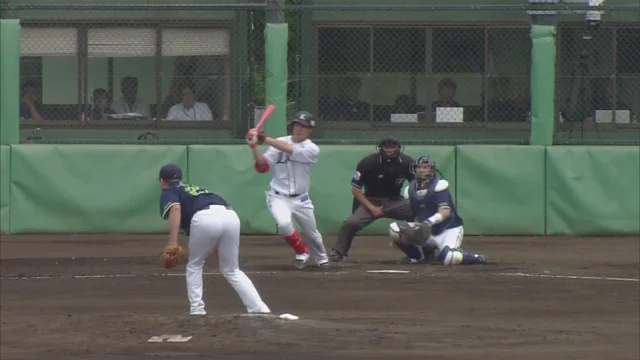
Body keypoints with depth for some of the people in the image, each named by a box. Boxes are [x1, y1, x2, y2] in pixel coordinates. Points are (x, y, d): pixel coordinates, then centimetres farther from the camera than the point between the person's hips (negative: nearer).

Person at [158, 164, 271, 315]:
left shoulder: (168, 192, 20)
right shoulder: (195, 189, 40)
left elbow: (175, 208, -3)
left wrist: (172, 242, -11)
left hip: (205, 218, -6)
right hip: (231, 216, 6)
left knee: (194, 266, 19)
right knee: (232, 270, 18)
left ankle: (197, 309, 10)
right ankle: (259, 308, 6)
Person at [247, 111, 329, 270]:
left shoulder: (312, 149, -9)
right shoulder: (279, 143, -3)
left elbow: (290, 150, -27)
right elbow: (262, 166, -10)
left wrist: (265, 139, -33)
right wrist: (254, 146, -25)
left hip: (301, 199, 1)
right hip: (278, 197, -1)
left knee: (311, 233, 14)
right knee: (284, 223, -28)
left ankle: (322, 259, 45)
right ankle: (301, 253, -2)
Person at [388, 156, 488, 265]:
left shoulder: (439, 185, -15)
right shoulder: (410, 190, 3)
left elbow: (445, 212, -26)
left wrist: (429, 222, -43)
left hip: (449, 229, -5)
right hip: (428, 232, 5)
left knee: (449, 259, -35)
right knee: (395, 228, -16)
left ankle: (474, 258, 0)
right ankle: (417, 256, 8)